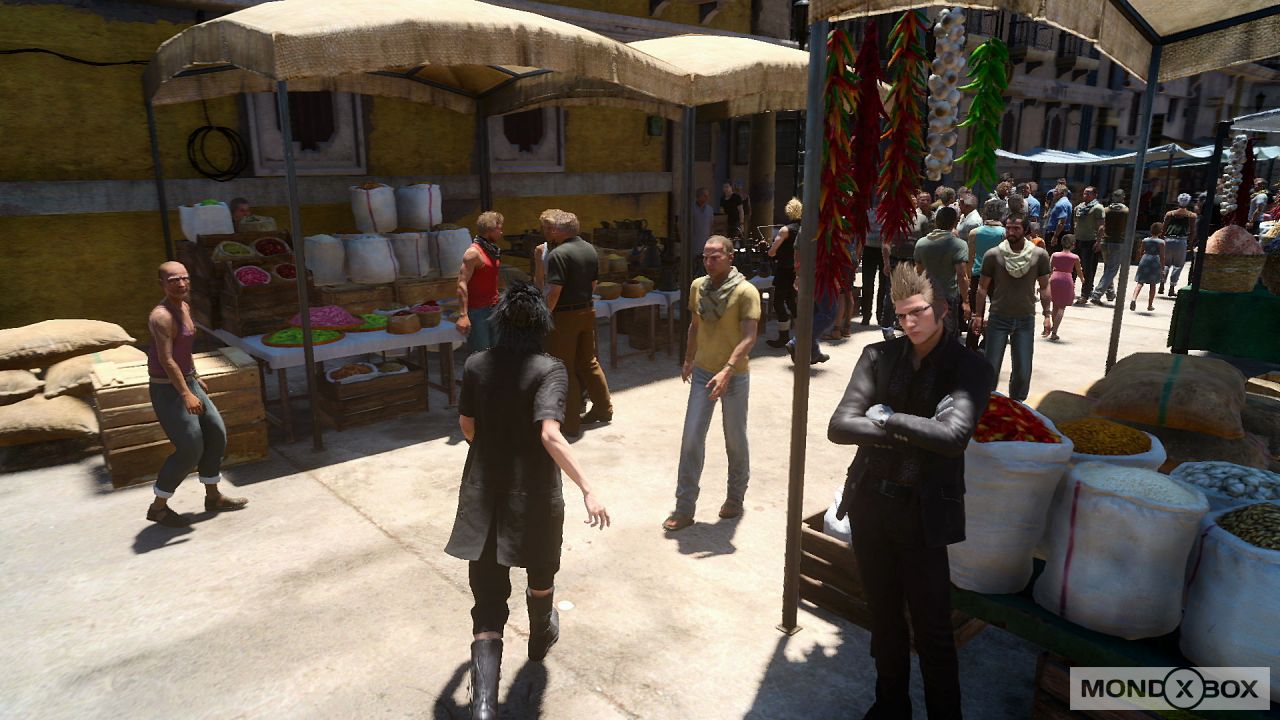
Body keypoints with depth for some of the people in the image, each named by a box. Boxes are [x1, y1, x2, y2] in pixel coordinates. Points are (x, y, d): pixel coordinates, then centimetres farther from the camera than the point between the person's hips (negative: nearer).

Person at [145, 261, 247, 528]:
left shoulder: (184, 307, 8)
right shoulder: (162, 316, -21)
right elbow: (166, 360, -26)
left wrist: (196, 378, 26)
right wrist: (186, 394, -30)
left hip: (187, 382, 9)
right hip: (168, 390, -9)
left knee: (216, 434, 13)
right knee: (190, 450, -6)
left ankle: (213, 497, 26)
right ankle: (158, 507, 12)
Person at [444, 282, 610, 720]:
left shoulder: (476, 365, -3)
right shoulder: (549, 369, -16)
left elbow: (467, 426, 8)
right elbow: (550, 435, -28)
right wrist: (588, 490, -30)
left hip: (483, 497, 3)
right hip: (534, 498, -2)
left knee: (488, 604, 7)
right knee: (540, 573, 28)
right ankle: (541, 638, 54)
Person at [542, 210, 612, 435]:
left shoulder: (558, 254, -19)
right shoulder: (589, 249, 6)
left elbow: (554, 292, -23)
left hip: (564, 316, -8)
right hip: (587, 312, 8)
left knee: (564, 370, 2)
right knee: (589, 362, 21)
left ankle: (571, 423, 8)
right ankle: (603, 409, 31)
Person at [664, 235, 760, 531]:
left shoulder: (746, 292, -15)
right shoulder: (698, 287, 3)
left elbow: (748, 338, -22)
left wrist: (726, 371, -33)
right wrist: (689, 360, 19)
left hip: (734, 376, -4)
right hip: (702, 373, 4)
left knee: (735, 440, 12)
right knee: (691, 439, 1)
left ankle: (736, 498, 34)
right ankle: (684, 508, 9)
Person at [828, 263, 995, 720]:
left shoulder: (970, 369, -7)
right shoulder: (879, 357, 0)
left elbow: (952, 435, -23)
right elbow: (839, 426, -10)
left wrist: (888, 418, -14)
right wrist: (914, 432, -16)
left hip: (924, 514, -3)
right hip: (870, 505, 3)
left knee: (932, 631, 7)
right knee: (884, 618, 19)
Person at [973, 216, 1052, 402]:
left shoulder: (1039, 255, -3)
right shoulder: (993, 255, -6)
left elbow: (1044, 287, 6)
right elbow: (983, 287, 1)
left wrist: (1048, 314, 2)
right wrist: (978, 315, -1)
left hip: (1026, 319, 1)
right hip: (998, 318, -1)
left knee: (1023, 370, 6)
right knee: (991, 367, 4)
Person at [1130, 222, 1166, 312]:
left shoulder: (1144, 240, 4)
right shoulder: (1161, 242, -5)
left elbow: (1141, 252, 11)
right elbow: (1162, 256, -6)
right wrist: (1163, 269, -1)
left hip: (1145, 261, 2)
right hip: (1155, 263, -2)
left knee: (1140, 282, 1)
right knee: (1152, 284, 8)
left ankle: (1134, 298, -25)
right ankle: (1150, 305, 15)